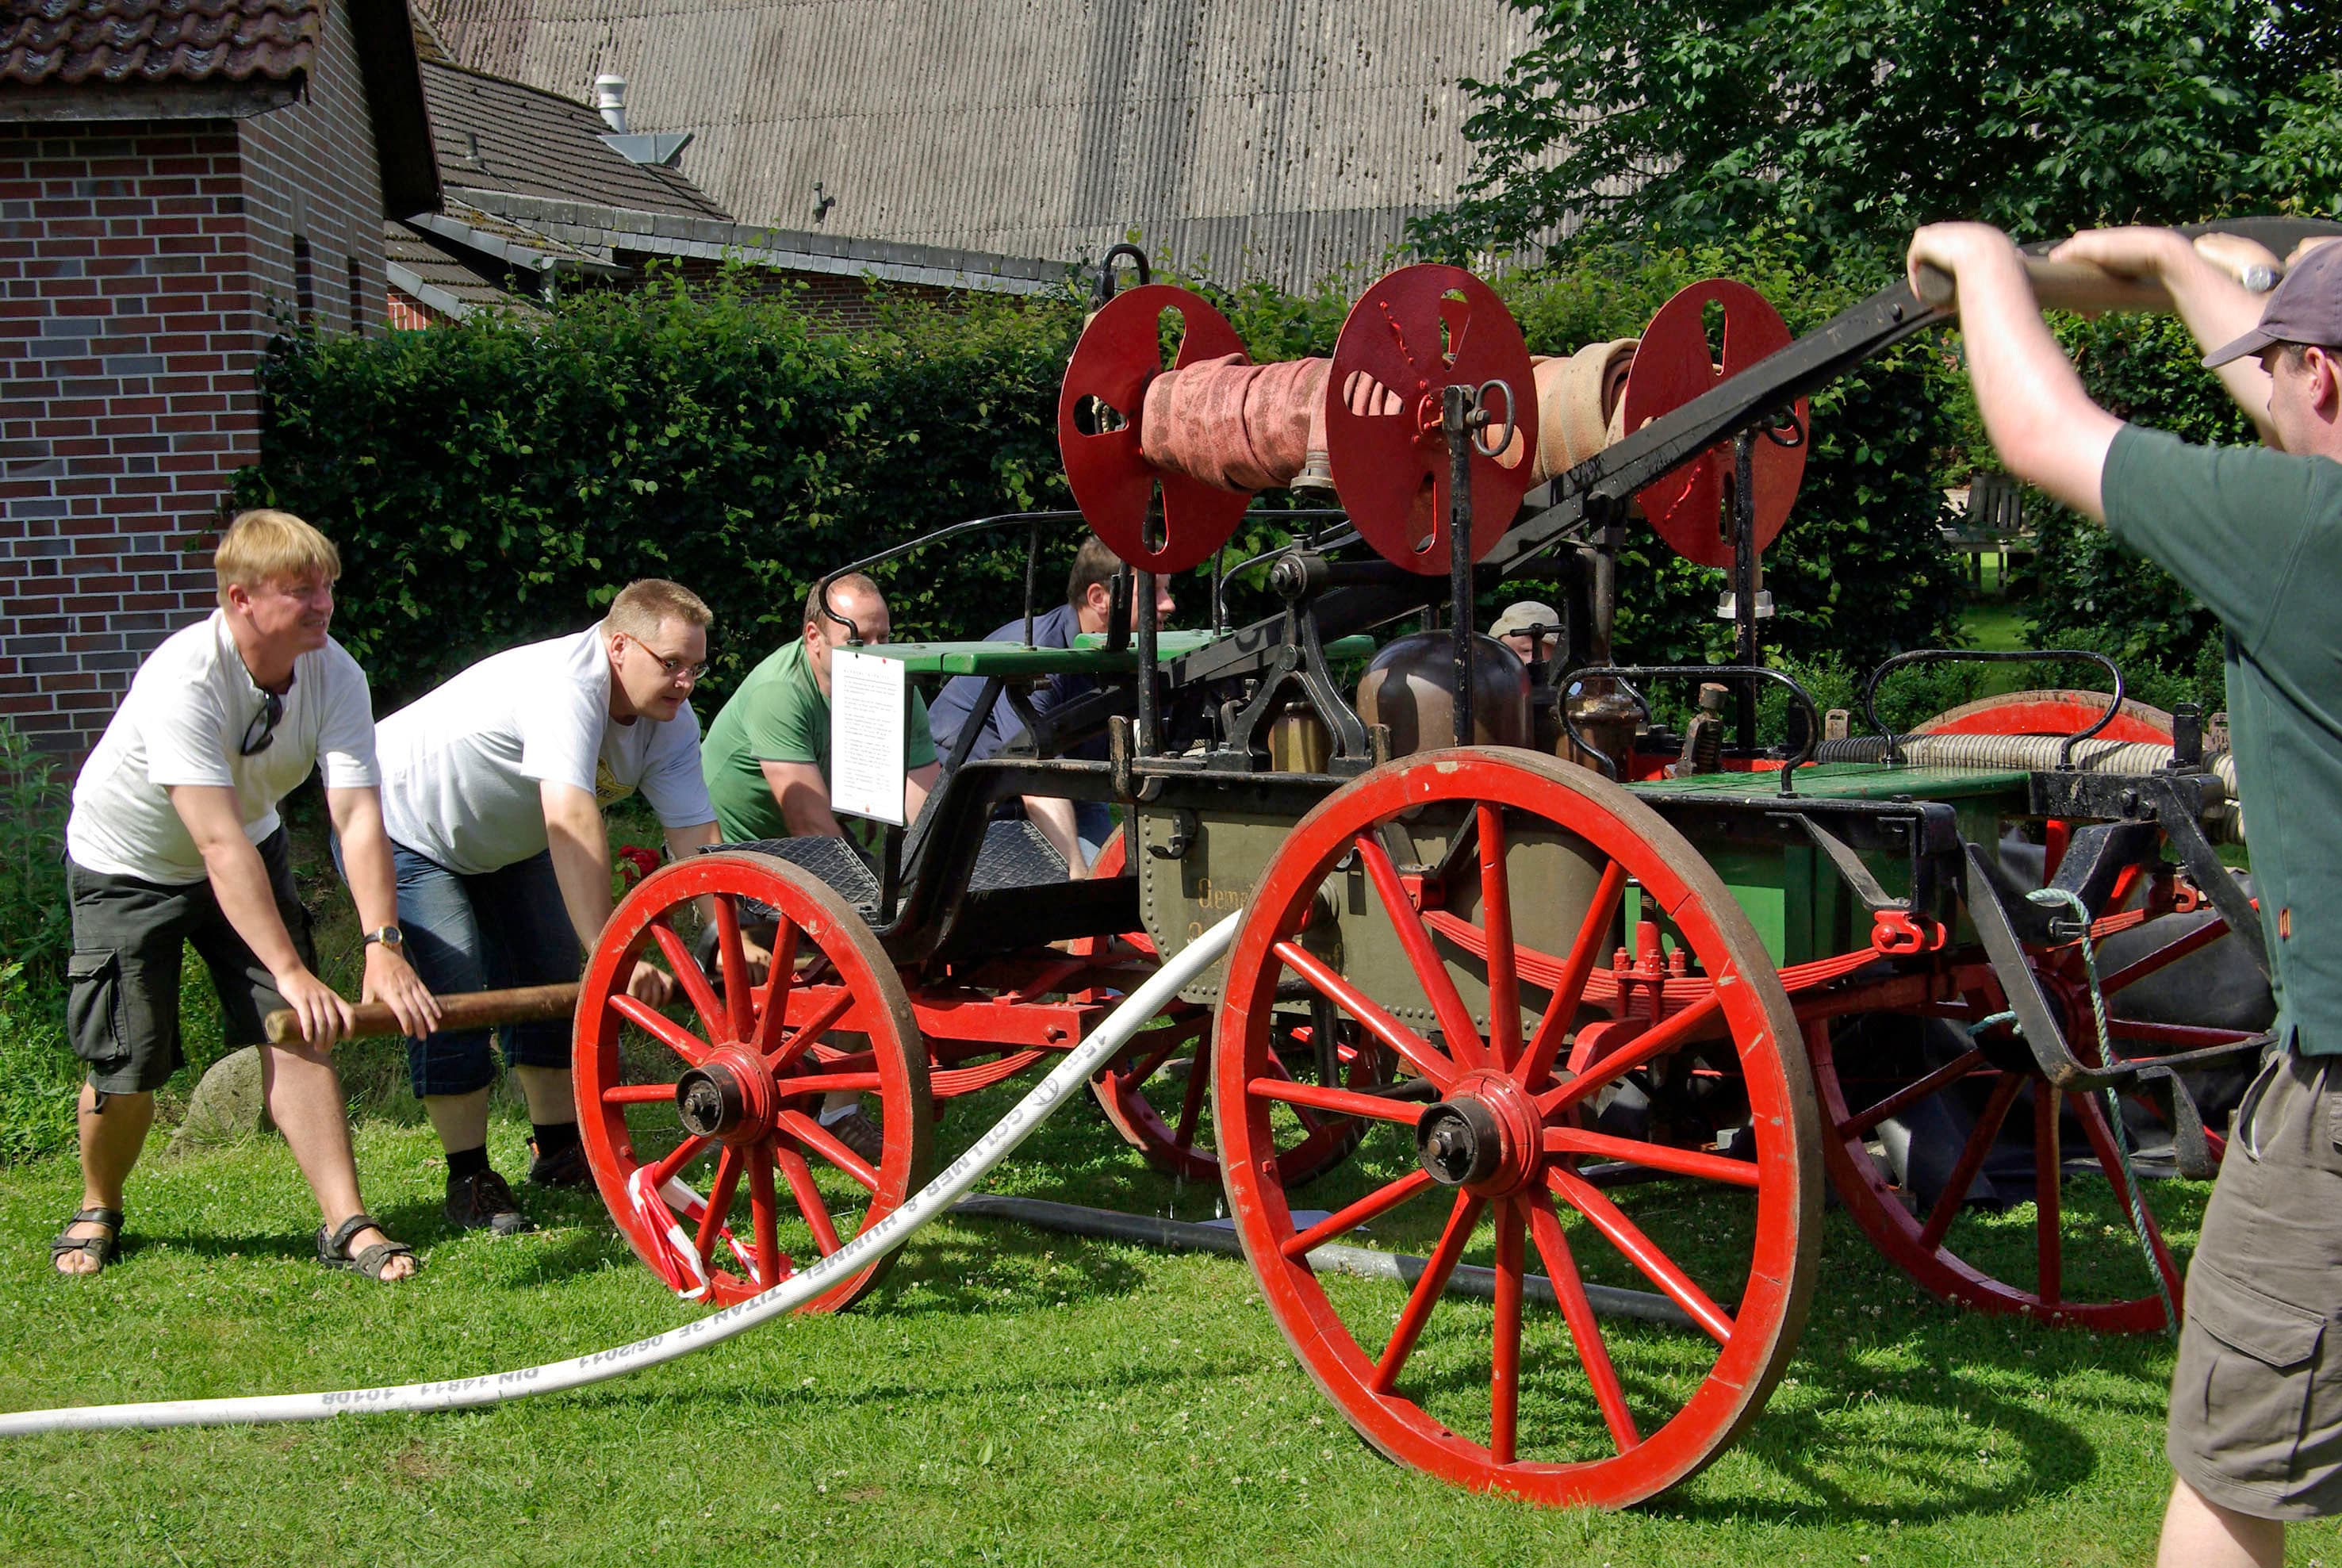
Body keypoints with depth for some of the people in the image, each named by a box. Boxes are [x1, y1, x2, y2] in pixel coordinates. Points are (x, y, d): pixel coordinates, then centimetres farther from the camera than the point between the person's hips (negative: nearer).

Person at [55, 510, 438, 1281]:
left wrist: (383, 944, -41)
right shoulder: (184, 678, -35)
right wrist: (292, 972, -46)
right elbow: (221, 846, -40)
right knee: (129, 1064, -5)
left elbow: (359, 817, -27)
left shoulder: (335, 675, -21)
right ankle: (99, 1210, 25)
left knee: (297, 1031, -10)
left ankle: (345, 1222, -5)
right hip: (130, 867, -4)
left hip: (252, 850, 4)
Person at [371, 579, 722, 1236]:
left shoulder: (670, 721, -13)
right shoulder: (567, 687, -39)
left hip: (504, 842, 8)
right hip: (405, 830, -8)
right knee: (454, 1001, -17)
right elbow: (573, 825, -49)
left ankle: (558, 1150, 24)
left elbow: (697, 838, -18)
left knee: (553, 983, 9)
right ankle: (469, 1178, -4)